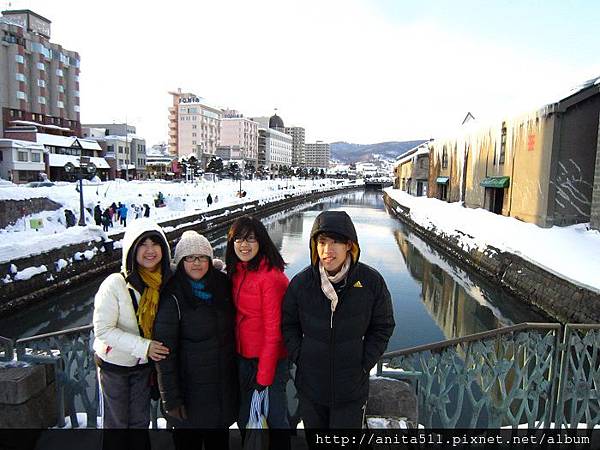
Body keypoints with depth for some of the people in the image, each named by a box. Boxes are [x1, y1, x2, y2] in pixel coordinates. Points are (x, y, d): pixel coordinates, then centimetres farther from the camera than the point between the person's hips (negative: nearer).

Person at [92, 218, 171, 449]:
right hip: (114, 363, -3)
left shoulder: (166, 281, -11)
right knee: (116, 423, 13)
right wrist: (143, 346, -28)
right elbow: (103, 330, -22)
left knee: (140, 422, 18)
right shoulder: (115, 284, -23)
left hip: (144, 363, 4)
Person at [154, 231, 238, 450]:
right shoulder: (172, 297, -14)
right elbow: (165, 351, -14)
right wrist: (171, 399, -14)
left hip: (224, 387, 5)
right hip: (190, 388, -4)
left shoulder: (222, 284, 0)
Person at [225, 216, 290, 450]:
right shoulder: (236, 272, 3)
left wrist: (264, 375, -16)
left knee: (275, 417, 9)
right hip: (243, 356, 7)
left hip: (270, 360, -7)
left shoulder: (271, 277, -20)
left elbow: (274, 330, -19)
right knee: (244, 417, 21)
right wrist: (236, 353, 7)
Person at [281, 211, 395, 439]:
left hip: (352, 389, -1)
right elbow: (288, 324, 4)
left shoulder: (372, 281, -13)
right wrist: (299, 358, -5)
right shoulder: (301, 282, -10)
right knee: (313, 432, 22)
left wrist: (363, 364, -7)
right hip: (310, 387, 2)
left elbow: (383, 327, -1)